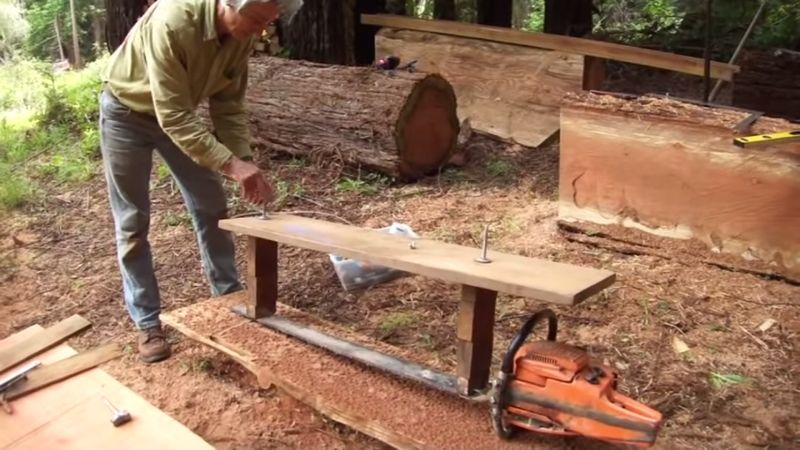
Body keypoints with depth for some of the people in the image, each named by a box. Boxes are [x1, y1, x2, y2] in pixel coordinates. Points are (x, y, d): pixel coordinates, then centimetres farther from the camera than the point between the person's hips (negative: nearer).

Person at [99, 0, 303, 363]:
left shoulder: (242, 33, -17)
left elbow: (228, 103, -8)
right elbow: (173, 116, -39)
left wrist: (244, 161, -19)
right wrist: (230, 164, -44)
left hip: (177, 114, 6)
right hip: (126, 112, -6)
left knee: (211, 208, 8)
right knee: (132, 222, 0)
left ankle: (229, 294, 24)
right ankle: (147, 322, 12)